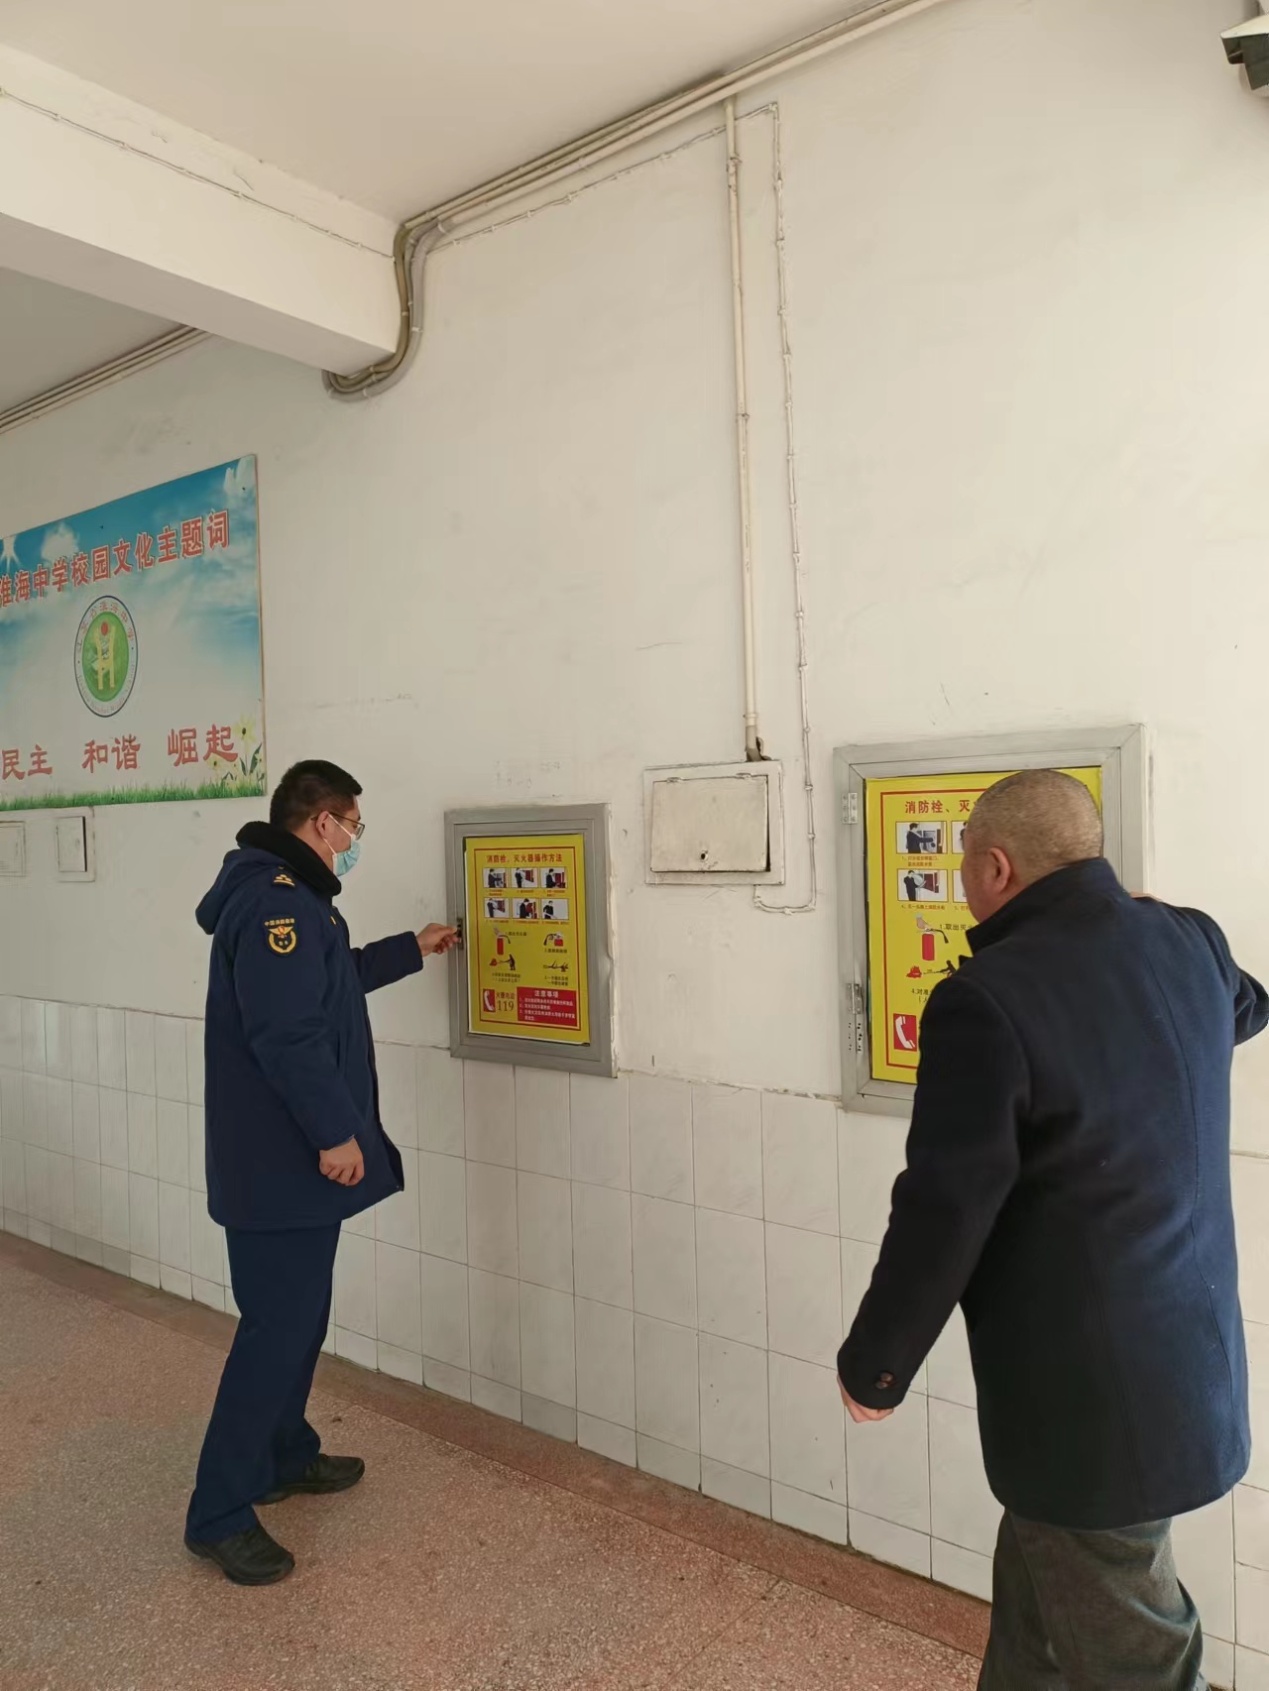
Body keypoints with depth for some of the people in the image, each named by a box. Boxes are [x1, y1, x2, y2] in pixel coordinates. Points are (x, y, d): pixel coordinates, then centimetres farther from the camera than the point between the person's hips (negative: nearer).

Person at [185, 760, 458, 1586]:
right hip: (281, 1159, -11)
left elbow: (327, 982, 29)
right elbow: (286, 1031, -28)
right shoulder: (278, 900, -22)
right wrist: (334, 1131, -22)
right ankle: (220, 1514, 9)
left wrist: (410, 951, 33)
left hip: (285, 1153, 11)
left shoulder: (281, 895, 14)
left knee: (298, 1315, 21)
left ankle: (285, 1456, 36)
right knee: (277, 1327, -3)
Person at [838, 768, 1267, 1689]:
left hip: (1090, 1404, -8)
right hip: (1188, 1372, 8)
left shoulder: (986, 1000, -25)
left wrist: (872, 1366, -6)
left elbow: (943, 1215, -22)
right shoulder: (1192, 944, -1)